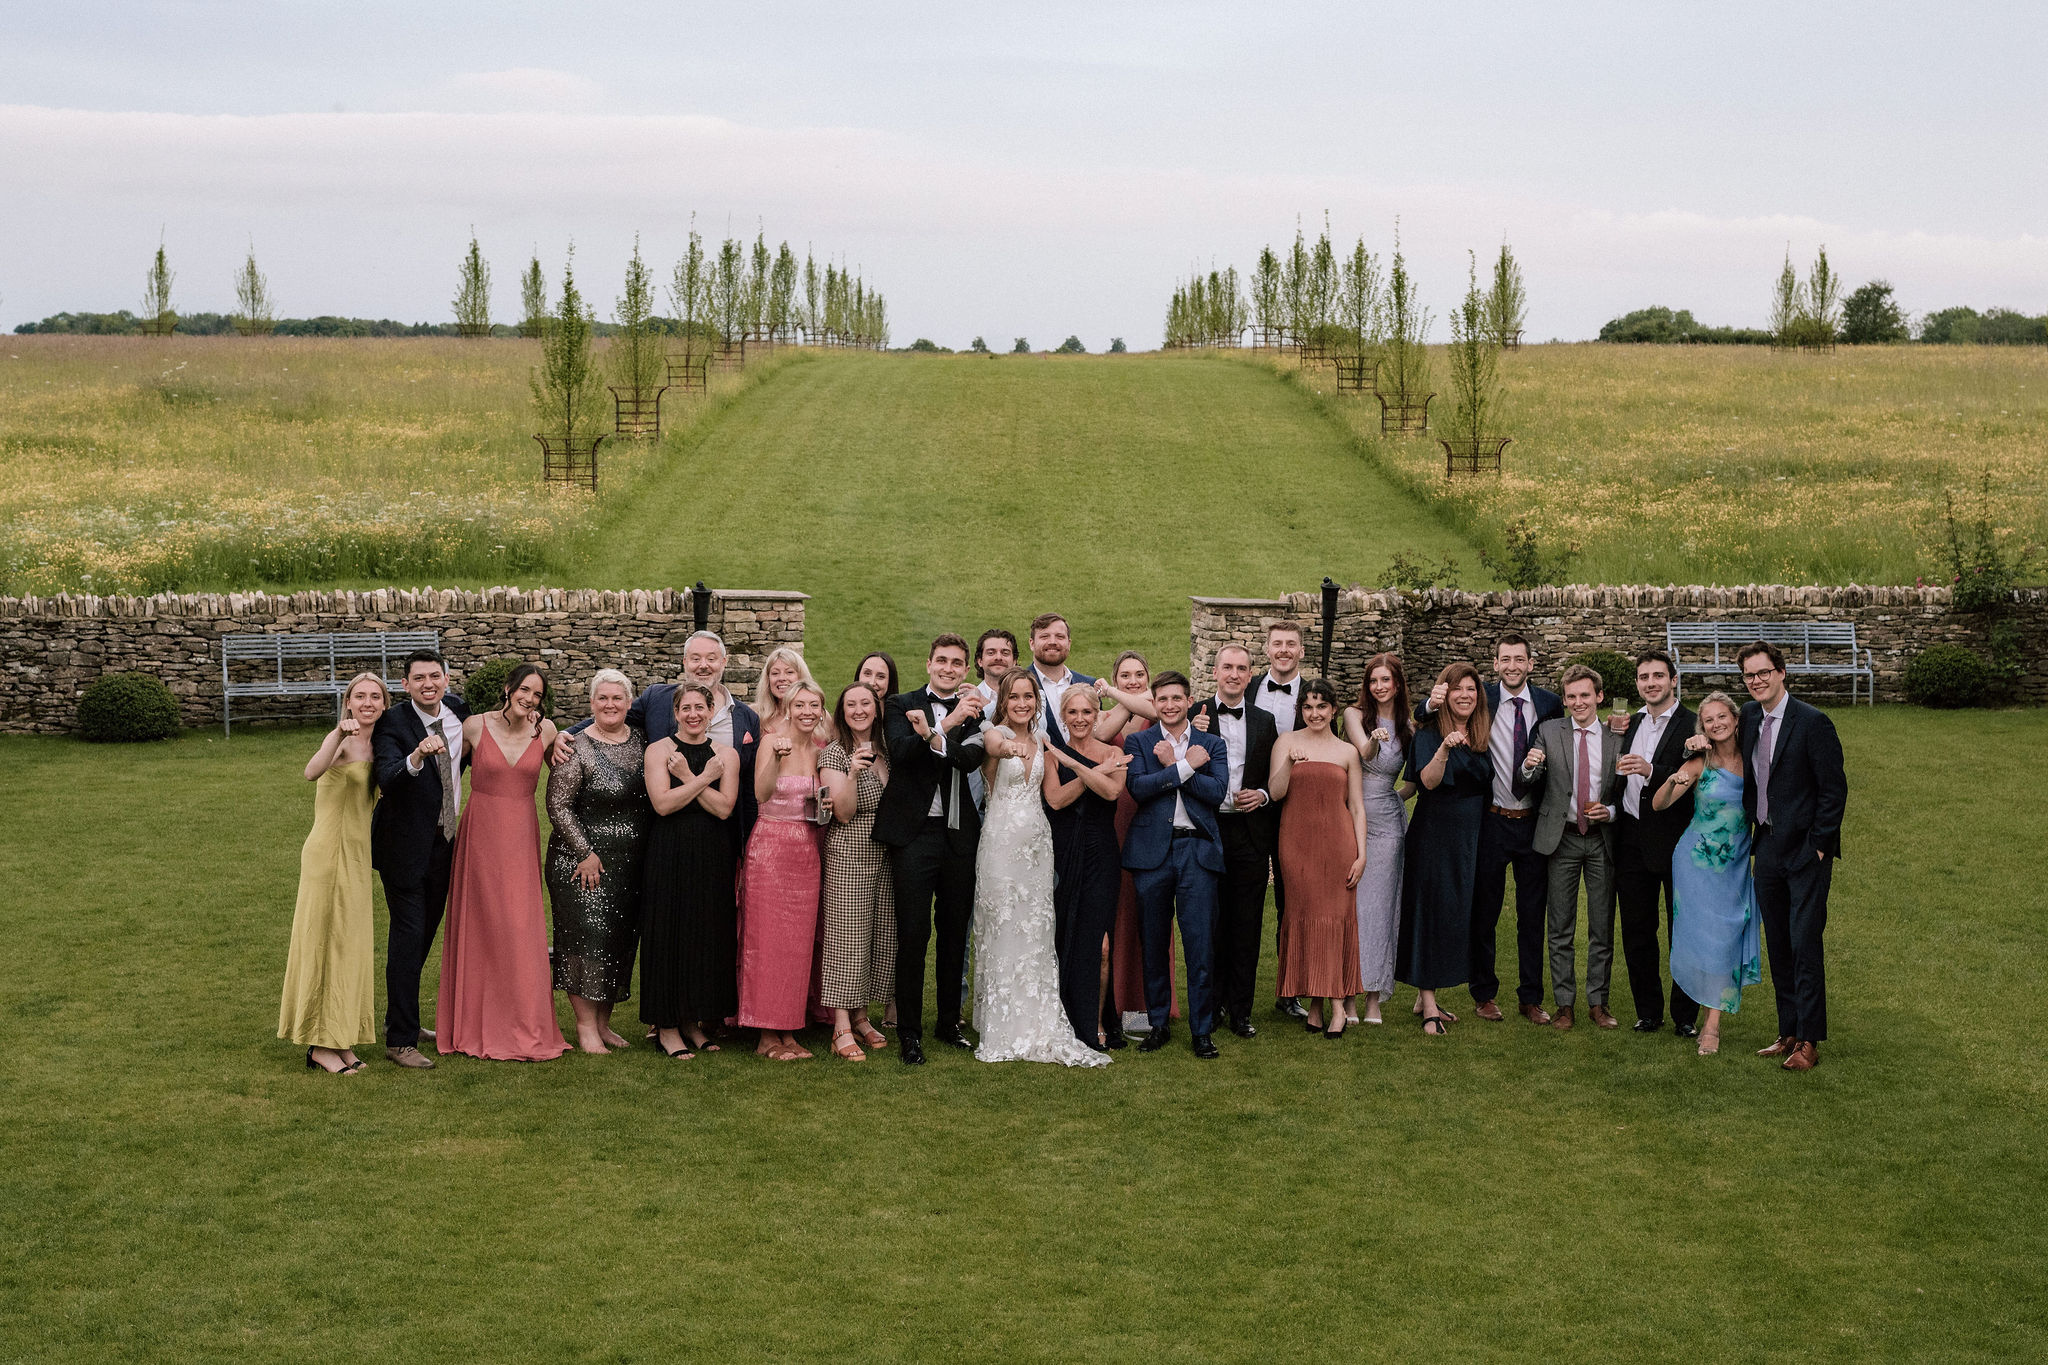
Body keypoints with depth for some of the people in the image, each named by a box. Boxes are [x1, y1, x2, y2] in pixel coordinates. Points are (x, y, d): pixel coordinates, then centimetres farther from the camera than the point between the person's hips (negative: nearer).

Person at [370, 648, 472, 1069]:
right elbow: (387, 778, -36)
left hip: (444, 842, 7)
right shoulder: (392, 724, -18)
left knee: (426, 932, 18)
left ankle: (401, 1018, 34)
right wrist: (415, 758, -52)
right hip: (406, 845, -7)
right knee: (408, 936, -9)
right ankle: (400, 1040, -4)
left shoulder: (458, 709, 0)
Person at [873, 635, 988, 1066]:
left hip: (960, 835, 3)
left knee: (955, 933, 12)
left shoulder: (972, 714, 10)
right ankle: (909, 1033, 5)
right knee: (913, 933, -4)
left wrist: (931, 734, -22)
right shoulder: (901, 705, 3)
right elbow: (902, 751, -16)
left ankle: (949, 1022, 25)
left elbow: (972, 758, -9)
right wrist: (948, 723, -23)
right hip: (915, 832, -3)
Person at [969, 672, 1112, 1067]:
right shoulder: (995, 734, -8)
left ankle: (1038, 1029, 12)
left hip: (1037, 841, 6)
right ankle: (1003, 1031, 5)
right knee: (1003, 931, -2)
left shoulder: (1040, 740, 11)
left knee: (1036, 933, 6)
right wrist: (1007, 748, -56)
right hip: (1002, 841, -6)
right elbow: (993, 744, -36)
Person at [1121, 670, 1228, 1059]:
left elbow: (1217, 792, -6)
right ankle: (1157, 1025, 18)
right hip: (1152, 849, 0)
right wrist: (1186, 766, -11)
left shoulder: (1212, 744, 10)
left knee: (1201, 943, -3)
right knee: (1153, 944, 7)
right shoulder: (1138, 742, 7)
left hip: (1198, 849, 0)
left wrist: (1171, 765, -8)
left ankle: (1202, 1030, 4)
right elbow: (1138, 787, -10)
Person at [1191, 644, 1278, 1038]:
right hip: (1207, 831, -2)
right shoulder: (1195, 716, 1)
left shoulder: (1265, 721, 11)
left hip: (1250, 833, 2)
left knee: (1247, 927, 4)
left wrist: (1263, 795, -5)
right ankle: (1212, 1001, 16)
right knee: (1210, 922, 3)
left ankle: (1241, 1010, 12)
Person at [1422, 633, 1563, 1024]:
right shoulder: (1481, 699, -4)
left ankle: (1531, 998, 21)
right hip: (1492, 821, -1)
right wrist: (1433, 703, -22)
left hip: (1535, 823, 1)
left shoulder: (1549, 703, 1)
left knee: (1533, 914, 9)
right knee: (1484, 911, 8)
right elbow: (1422, 717, 0)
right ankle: (1485, 994, 22)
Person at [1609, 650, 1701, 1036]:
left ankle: (1685, 1015, 14)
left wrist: (1651, 772, -31)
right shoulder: (1631, 724, 13)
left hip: (1676, 841, -6)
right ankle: (1648, 1011, 20)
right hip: (1632, 840, 6)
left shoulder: (1692, 726, -8)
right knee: (1636, 932, 9)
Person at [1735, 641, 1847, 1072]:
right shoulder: (1748, 716, 7)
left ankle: (1809, 1042, -1)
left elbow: (1834, 790, -11)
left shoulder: (1813, 722, -12)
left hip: (1806, 849, -7)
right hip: (1768, 848, 7)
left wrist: (1817, 845, -13)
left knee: (1804, 944, -6)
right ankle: (1789, 1032, 18)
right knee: (1778, 946, 10)